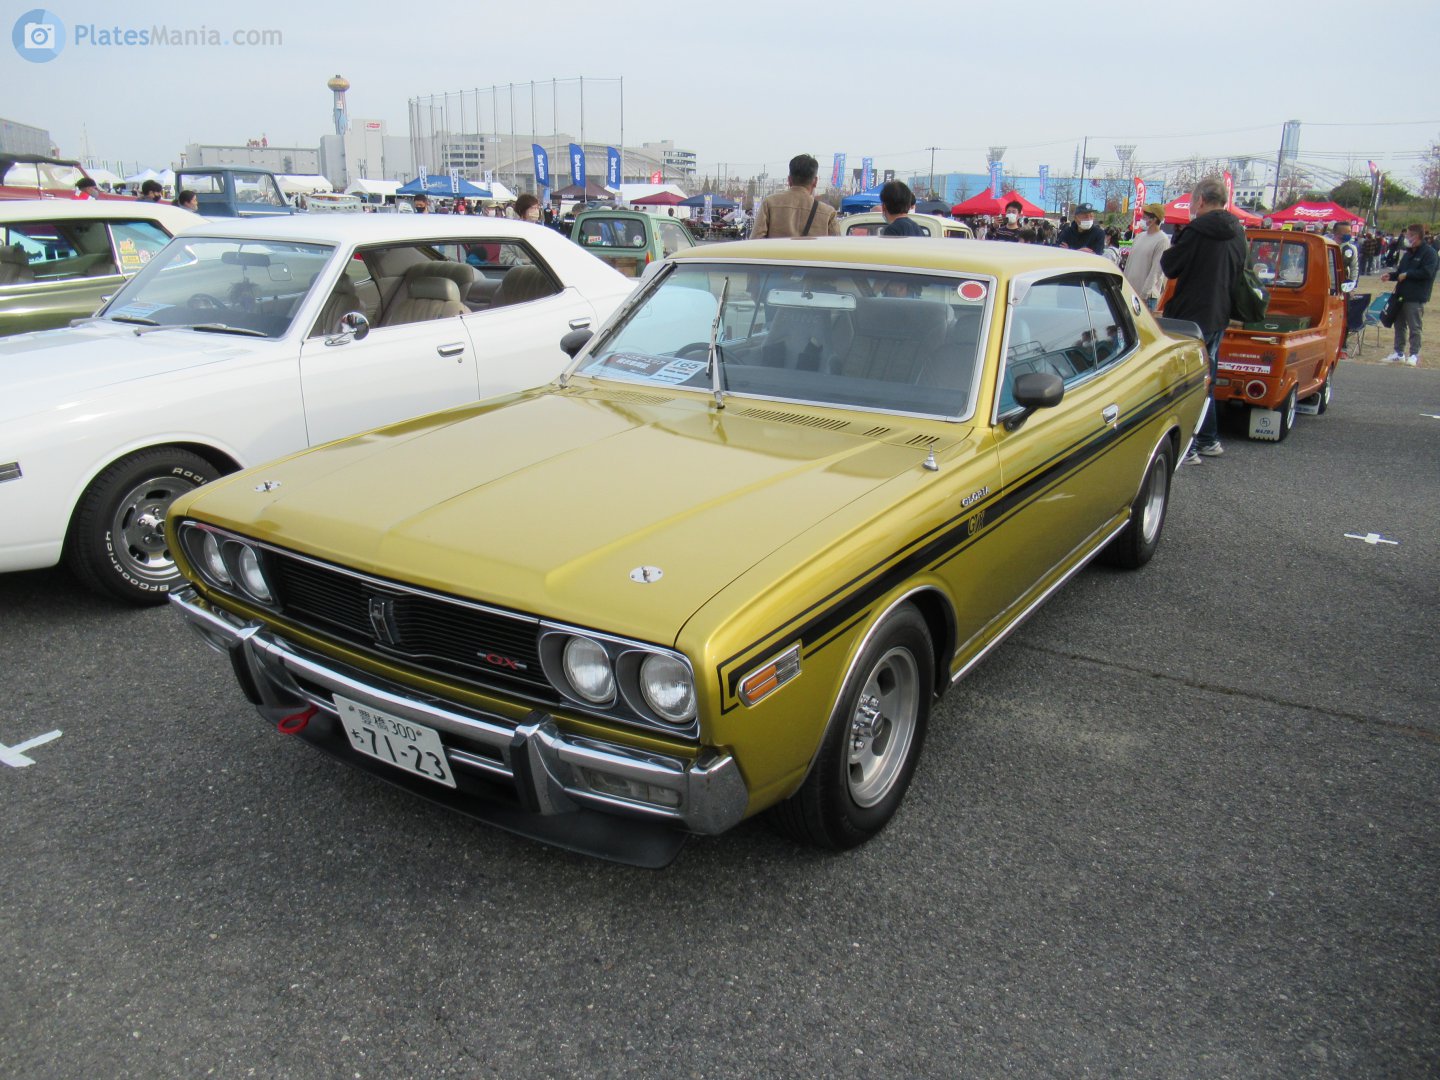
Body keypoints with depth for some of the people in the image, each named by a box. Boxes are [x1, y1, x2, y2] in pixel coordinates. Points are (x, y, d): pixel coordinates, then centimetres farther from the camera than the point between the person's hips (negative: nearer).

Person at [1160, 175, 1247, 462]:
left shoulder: (1197, 231, -17)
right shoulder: (1237, 234, 8)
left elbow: (1170, 267, -10)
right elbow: (1237, 273, 18)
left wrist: (1168, 252, 9)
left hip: (1191, 318, -8)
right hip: (1218, 318, 8)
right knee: (1205, 381, 19)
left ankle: (1186, 448, -3)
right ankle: (1209, 440, 28)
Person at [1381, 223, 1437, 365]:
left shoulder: (1429, 253, -10)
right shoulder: (1408, 253, 17)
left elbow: (1427, 273, -19)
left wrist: (1407, 274, -16)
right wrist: (1391, 276, 5)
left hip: (1416, 298, -8)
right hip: (1402, 295, 9)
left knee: (1414, 327, -3)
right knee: (1399, 325, 13)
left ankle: (1414, 355, 4)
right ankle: (1399, 353, 21)